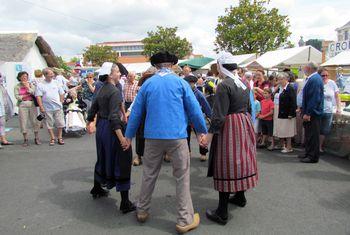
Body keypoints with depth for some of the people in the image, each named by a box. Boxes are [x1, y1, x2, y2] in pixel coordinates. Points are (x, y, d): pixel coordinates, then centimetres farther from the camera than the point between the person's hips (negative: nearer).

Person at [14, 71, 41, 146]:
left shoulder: (31, 85, 10)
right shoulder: (17, 86, 7)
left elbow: (33, 92, -6)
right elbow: (17, 96, -3)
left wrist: (27, 86, -5)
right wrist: (27, 95, -5)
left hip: (32, 104, 1)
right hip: (22, 105, -1)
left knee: (35, 121, 0)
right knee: (23, 122, 0)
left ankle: (37, 138, 11)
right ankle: (25, 140, 10)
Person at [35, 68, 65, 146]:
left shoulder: (56, 83, 7)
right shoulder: (40, 85, -1)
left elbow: (61, 93, 12)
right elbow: (38, 97, -6)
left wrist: (61, 102, 6)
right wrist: (41, 107, -12)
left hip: (58, 107, 2)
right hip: (47, 108, -2)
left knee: (60, 123, 3)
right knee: (49, 124, 6)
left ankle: (59, 138, 16)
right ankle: (52, 139, 17)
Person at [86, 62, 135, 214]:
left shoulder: (102, 89, 8)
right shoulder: (115, 91, -18)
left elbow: (93, 108, 17)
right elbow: (113, 116, -27)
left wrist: (89, 123, 32)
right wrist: (121, 137, -30)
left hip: (101, 126, 9)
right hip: (111, 128, -9)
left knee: (103, 158, 25)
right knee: (121, 161, -3)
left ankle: (97, 189, 43)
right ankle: (125, 203, 1)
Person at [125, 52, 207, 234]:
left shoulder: (147, 84, 7)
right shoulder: (180, 82, 1)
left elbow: (136, 111, 10)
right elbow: (194, 108, 0)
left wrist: (129, 135, 18)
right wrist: (201, 130, 12)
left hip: (153, 136, 3)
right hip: (177, 136, -2)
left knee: (149, 174, 16)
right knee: (182, 177, 6)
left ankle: (142, 211, 30)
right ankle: (185, 220, 12)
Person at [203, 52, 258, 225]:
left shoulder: (224, 85, -16)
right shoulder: (244, 83, 9)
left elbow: (219, 114, -20)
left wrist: (210, 134, -17)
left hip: (229, 127, -8)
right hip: (245, 125, 8)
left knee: (226, 165, -4)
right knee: (241, 160, 20)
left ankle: (222, 213, 3)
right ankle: (240, 197, 38)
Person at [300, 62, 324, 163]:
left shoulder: (314, 80, -19)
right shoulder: (312, 78, 12)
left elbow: (314, 98, -24)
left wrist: (308, 113, -24)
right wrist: (303, 110, 19)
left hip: (312, 113, -10)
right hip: (310, 112, 10)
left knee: (312, 135, -2)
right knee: (309, 134, 17)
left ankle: (313, 157, 8)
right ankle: (308, 153, 28)